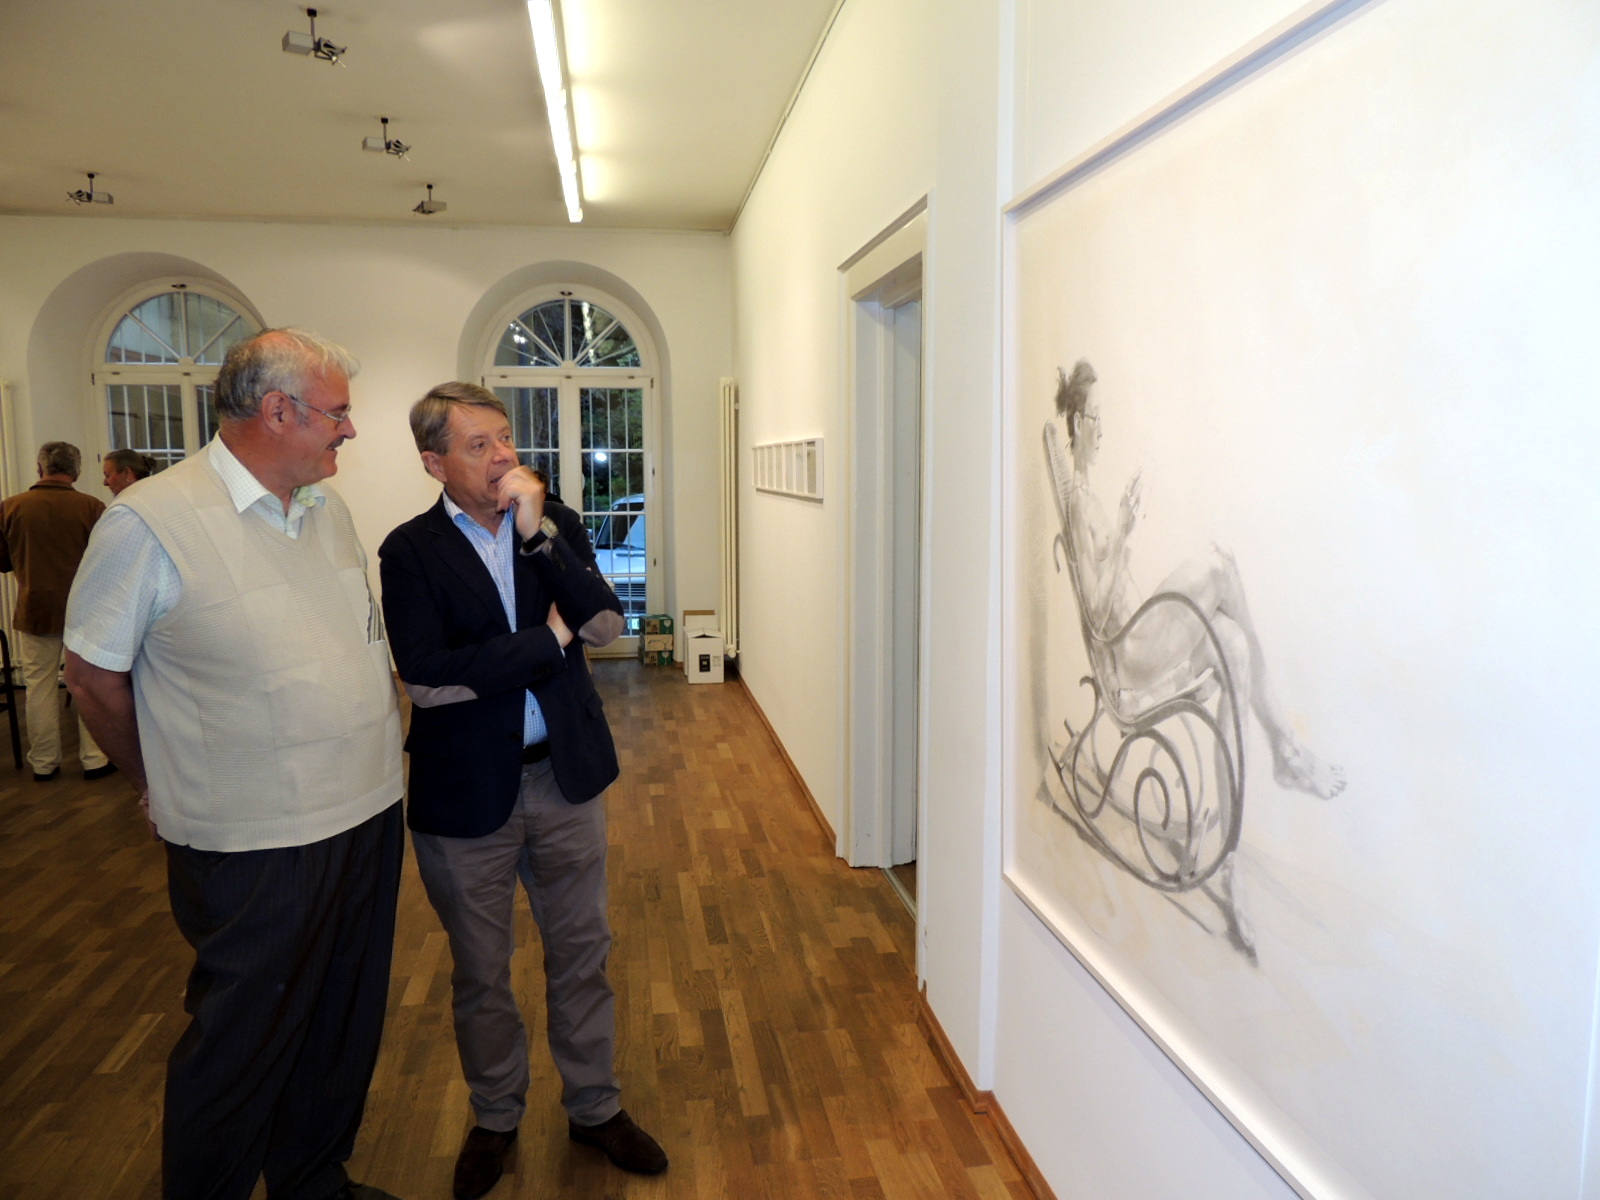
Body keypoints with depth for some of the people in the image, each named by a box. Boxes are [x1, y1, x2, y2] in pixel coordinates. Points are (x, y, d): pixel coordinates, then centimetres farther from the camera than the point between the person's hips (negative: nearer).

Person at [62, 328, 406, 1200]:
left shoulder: (329, 509, 7)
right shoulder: (151, 521, -14)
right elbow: (93, 675, -6)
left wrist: (372, 771, 14)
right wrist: (164, 793, 5)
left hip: (368, 818, 7)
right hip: (255, 845, -6)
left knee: (344, 1031, 21)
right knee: (241, 1052, 11)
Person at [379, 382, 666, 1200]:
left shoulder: (556, 523, 0)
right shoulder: (410, 550, -9)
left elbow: (605, 626, -13)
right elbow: (425, 679, -20)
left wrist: (537, 533, -21)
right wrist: (549, 638, -15)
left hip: (564, 775, 2)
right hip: (466, 792, -2)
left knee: (580, 951, 15)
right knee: (480, 971, 16)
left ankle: (594, 1108, 37)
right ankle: (495, 1119, 40)